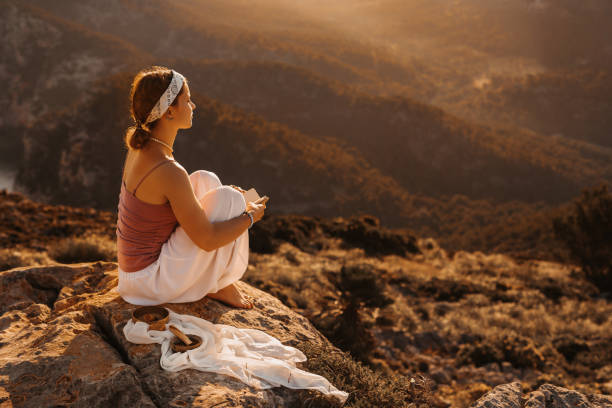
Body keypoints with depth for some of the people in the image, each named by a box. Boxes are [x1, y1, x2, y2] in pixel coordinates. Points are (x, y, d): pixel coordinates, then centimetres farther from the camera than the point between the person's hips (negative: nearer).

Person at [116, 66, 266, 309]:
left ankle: (214, 280, 15)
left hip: (135, 264, 9)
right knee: (230, 199, -10)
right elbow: (207, 239, -22)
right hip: (152, 281, -9)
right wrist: (250, 216, -5)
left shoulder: (141, 146, -1)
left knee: (206, 180, 12)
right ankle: (218, 286, 9)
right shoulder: (169, 171, -29)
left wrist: (221, 194, 13)